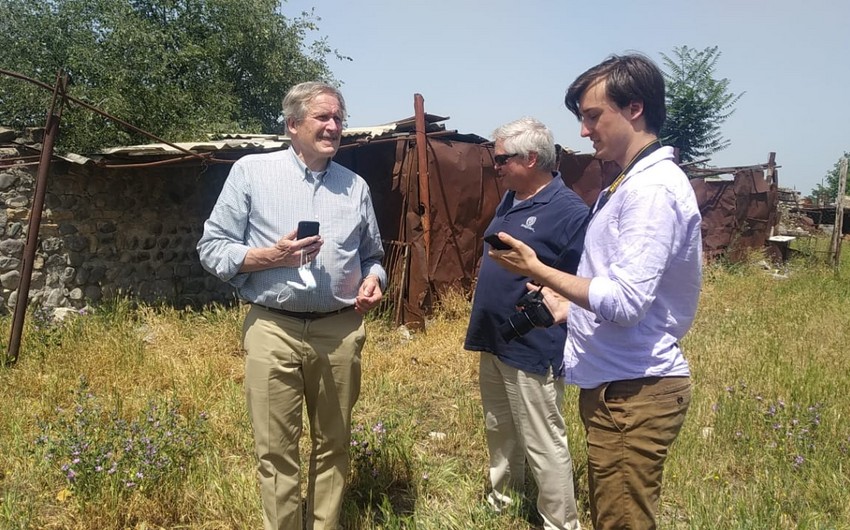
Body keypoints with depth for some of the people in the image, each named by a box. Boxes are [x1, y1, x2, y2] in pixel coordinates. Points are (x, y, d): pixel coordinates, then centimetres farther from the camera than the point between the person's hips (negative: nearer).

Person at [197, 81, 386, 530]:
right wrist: (272, 257, -16)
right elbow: (212, 247, -1)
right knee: (277, 452, 5)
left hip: (340, 330, 3)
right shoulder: (251, 171, 0)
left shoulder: (355, 185, 12)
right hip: (273, 329, -3)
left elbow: (371, 255, 20)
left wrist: (372, 280, -2)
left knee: (333, 445, 13)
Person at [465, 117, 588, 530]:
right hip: (493, 341, 9)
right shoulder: (510, 200, 9)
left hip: (532, 350, -9)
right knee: (499, 431, 23)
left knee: (543, 445, 3)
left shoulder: (569, 211, -18)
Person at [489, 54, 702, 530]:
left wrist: (538, 271, -16)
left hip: (634, 391, -10)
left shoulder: (653, 189, -19)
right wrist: (570, 305, 13)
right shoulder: (631, 183, 13)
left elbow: (625, 302, -24)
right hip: (618, 383, 10)